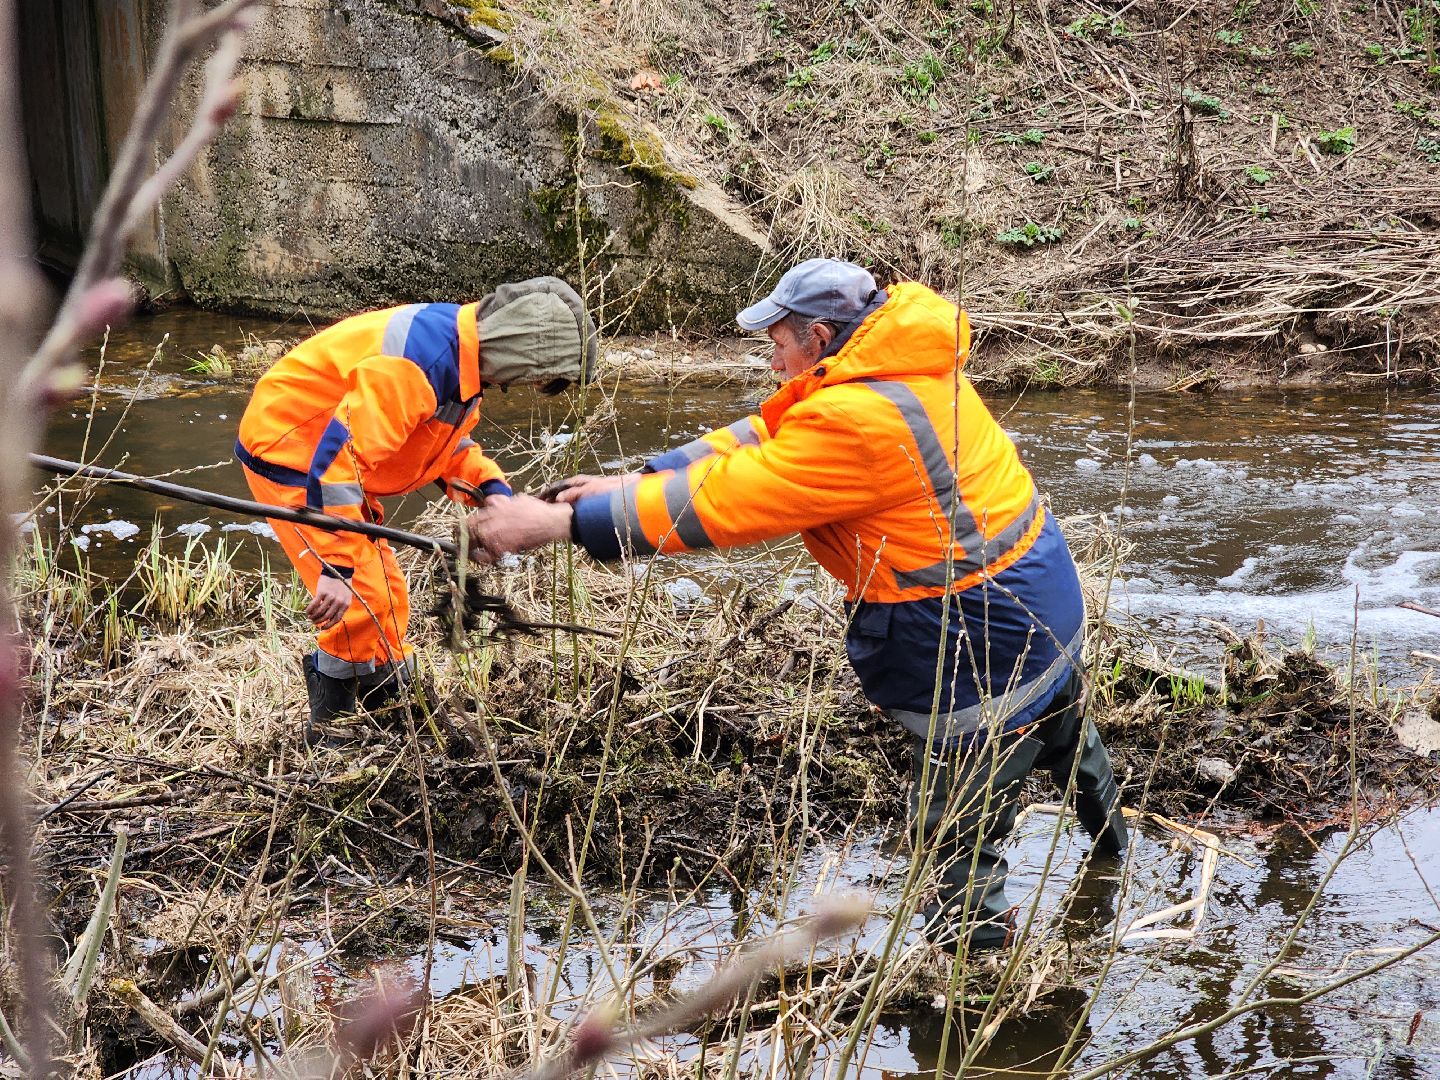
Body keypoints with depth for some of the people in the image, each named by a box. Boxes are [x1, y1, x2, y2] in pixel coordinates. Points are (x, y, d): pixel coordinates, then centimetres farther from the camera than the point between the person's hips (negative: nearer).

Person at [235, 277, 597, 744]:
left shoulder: (464, 355, -2)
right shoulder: (422, 360, -34)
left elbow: (445, 436, 16)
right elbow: (339, 454, -37)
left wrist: (490, 488, -4)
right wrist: (337, 569, -37)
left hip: (338, 459, 10)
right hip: (288, 454, -10)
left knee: (386, 595, 14)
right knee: (362, 599, -13)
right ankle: (327, 735, 1)